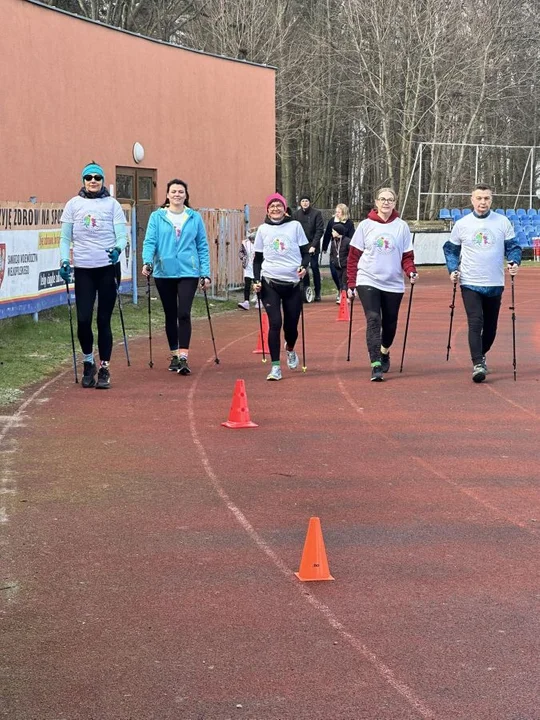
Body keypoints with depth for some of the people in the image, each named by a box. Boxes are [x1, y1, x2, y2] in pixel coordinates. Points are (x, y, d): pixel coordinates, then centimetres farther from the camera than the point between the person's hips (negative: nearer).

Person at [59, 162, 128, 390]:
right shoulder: (74, 204, 8)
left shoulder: (112, 204, 5)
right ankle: (88, 362, 19)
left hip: (108, 268, -1)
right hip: (83, 269, 1)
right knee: (83, 319, -5)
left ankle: (104, 369, 10)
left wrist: (118, 249, -21)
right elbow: (65, 237, 9)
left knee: (103, 320, 1)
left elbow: (122, 234, 0)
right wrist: (64, 261, -5)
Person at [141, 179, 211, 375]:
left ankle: (183, 357, -15)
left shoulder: (195, 218, 5)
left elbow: (202, 246, 8)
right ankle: (174, 355, 22)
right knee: (170, 315, 10)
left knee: (184, 314, -13)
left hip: (188, 272, -1)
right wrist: (147, 262, -21)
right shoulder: (157, 217, 3)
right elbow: (150, 241, -3)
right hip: (164, 273, 1)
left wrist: (205, 273, 4)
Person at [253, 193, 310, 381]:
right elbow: (257, 258, 11)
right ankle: (275, 366, -6)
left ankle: (290, 350, 40)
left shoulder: (295, 226, 3)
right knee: (275, 323, -12)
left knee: (291, 324, 6)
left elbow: (305, 252, 5)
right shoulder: (263, 229, 6)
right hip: (270, 282, 0)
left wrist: (304, 266, -15)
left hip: (293, 283, 0)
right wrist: (256, 280, -1)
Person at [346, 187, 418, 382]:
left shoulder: (402, 226, 3)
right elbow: (354, 255, 2)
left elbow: (407, 256, 6)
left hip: (393, 283, 2)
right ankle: (376, 365, -19)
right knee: (373, 320, -15)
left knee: (390, 322, 12)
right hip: (368, 281, -2)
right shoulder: (366, 225, 0)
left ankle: (385, 352, 40)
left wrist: (411, 271, -15)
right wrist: (351, 283, -2)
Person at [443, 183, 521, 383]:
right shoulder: (462, 224, 1)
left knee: (490, 326, 10)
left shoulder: (503, 222, 1)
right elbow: (451, 249, 11)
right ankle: (478, 364, -17)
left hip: (495, 284, 2)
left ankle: (480, 356, 33)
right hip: (470, 284, -2)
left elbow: (512, 246, 6)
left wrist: (514, 262, -14)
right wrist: (453, 269, -4)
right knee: (475, 323, -15)